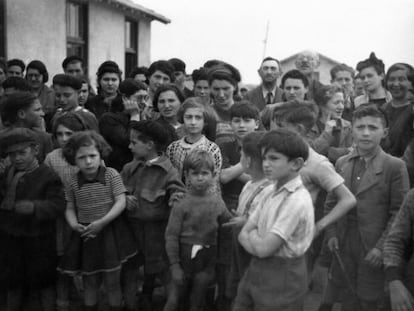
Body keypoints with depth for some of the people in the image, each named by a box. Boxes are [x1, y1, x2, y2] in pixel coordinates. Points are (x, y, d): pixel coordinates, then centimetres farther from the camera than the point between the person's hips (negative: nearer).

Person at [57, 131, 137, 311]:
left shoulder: (111, 175, -9)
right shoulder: (74, 182, 0)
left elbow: (121, 203, -12)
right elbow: (70, 209, 7)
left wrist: (102, 222, -22)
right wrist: (74, 224, -14)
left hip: (110, 233, -2)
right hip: (85, 235, 2)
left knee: (112, 283, 5)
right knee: (90, 283, 12)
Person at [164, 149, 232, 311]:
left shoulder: (217, 202, -2)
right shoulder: (182, 204, -13)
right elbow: (171, 236, -12)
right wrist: (174, 265, -12)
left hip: (207, 261, 3)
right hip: (185, 256, -2)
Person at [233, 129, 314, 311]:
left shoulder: (297, 200, -23)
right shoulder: (271, 191, 3)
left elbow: (263, 248, -23)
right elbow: (243, 234, 5)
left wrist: (252, 235, -5)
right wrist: (256, 239, -13)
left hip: (282, 276, -7)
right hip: (256, 269, 7)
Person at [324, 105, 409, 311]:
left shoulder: (395, 166, -7)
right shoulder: (341, 163, 6)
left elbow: (399, 213, -7)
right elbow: (331, 203, 11)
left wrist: (382, 247, -13)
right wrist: (331, 234, 1)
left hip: (373, 251, -3)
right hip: (344, 247, 4)